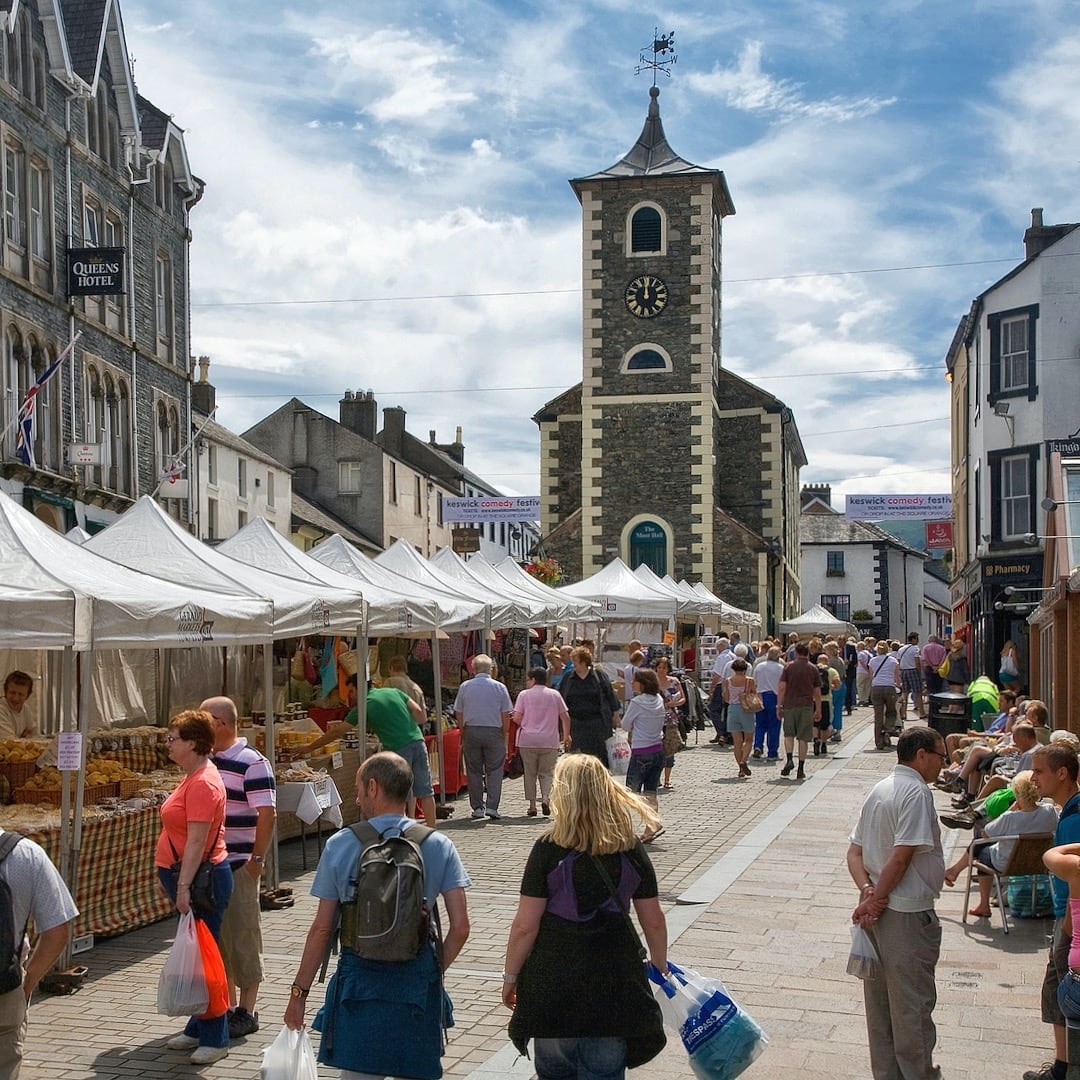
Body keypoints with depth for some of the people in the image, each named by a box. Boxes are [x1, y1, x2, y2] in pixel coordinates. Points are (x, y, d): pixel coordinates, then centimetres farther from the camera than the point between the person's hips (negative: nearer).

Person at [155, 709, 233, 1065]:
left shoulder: (203, 783, -19)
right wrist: (178, 881, 21)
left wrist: (184, 885, -26)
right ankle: (199, 1029, 26)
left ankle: (215, 1039, 3)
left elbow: (197, 840, -24)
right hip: (188, 876, 10)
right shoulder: (194, 776, 13)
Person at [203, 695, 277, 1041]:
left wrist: (257, 859, -17)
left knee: (242, 936, 0)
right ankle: (226, 1004, 25)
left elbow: (267, 814, -16)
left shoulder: (252, 763, -13)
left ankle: (246, 1011, 10)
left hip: (238, 866, -8)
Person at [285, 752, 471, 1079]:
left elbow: (322, 929, -3)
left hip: (358, 980, -1)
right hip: (417, 981, 1)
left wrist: (300, 991, 7)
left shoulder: (339, 845, -5)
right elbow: (460, 928, -5)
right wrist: (434, 971, 11)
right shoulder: (438, 846, -2)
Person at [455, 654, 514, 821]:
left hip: (471, 731, 1)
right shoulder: (499, 687, -3)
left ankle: (477, 808, 9)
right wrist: (504, 736, 10)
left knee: (474, 771, 8)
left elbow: (458, 715, 4)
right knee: (494, 771, 4)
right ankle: (492, 806, -4)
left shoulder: (465, 687, 0)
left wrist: (463, 735, 14)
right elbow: (506, 715, -1)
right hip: (494, 731, -1)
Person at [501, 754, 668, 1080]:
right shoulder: (631, 849, -2)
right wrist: (660, 966, 22)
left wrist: (510, 976, 3)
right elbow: (653, 921, 4)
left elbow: (525, 926, -11)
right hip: (614, 986, 2)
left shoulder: (548, 849, -11)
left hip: (553, 983, -2)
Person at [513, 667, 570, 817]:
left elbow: (516, 718, -6)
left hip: (528, 740, -1)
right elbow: (565, 717, 5)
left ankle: (532, 805, 7)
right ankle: (546, 798, -14)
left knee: (530, 773, 8)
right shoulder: (555, 695, 6)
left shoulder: (524, 694, -1)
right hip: (550, 741, 1)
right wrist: (566, 735, 17)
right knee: (547, 772, 9)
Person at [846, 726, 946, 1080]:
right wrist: (876, 899, -14)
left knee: (880, 1000, 14)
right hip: (908, 912, -9)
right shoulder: (917, 791, -15)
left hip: (878, 911, 9)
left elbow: (854, 853, 9)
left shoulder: (879, 790, 12)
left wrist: (868, 891, -5)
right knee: (914, 1001, 4)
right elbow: (902, 855, -22)